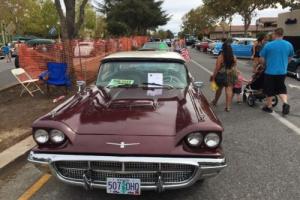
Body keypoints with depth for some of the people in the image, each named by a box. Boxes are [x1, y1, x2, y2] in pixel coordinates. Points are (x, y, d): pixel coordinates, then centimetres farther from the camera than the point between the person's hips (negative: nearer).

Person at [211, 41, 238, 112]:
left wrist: (213, 76, -6)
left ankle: (215, 101, 38)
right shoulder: (234, 57, 0)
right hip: (231, 75, 2)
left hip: (222, 75, -2)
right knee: (229, 90, 0)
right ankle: (228, 106, -2)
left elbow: (217, 68, -13)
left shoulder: (220, 57, -13)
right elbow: (234, 66, 7)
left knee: (219, 89, 16)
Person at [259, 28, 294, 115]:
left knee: (269, 90, 10)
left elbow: (262, 59, -5)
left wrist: (266, 64, 15)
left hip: (270, 71, -3)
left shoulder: (268, 45, -10)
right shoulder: (289, 45, 2)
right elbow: (290, 57, 16)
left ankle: (269, 106, 21)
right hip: (282, 71, 4)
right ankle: (285, 103, -4)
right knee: (281, 88, 17)